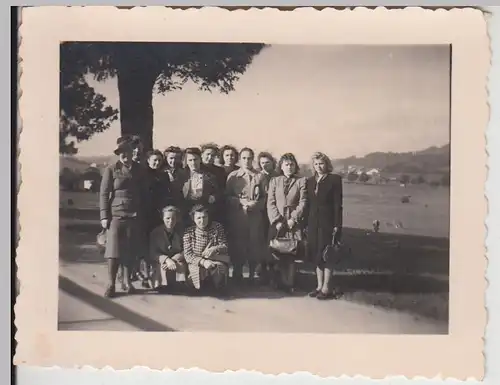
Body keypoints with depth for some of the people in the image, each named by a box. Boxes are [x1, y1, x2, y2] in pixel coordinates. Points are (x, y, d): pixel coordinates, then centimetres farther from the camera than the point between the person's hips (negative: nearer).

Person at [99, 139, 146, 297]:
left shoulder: (138, 170, 8)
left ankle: (127, 280, 20)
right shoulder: (111, 170, -1)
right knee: (114, 249, -3)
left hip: (135, 216, 3)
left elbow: (143, 193, 13)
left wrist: (143, 214, 8)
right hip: (116, 215, -3)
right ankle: (111, 284, 3)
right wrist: (104, 216, -9)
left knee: (130, 250, 7)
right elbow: (104, 194, -3)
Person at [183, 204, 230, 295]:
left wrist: (215, 249, -24)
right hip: (197, 263, -1)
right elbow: (188, 255, -10)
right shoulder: (189, 232, -2)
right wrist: (203, 262, -27)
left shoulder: (217, 227, 2)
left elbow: (225, 246, 0)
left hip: (216, 260, 1)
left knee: (220, 267, -32)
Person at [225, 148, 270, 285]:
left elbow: (264, 197, 5)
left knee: (254, 245, 1)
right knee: (237, 245, 2)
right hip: (237, 216, 0)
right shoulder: (233, 176, 6)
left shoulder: (259, 176, 6)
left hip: (255, 216, 0)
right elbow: (227, 196, 2)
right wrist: (241, 201, -12)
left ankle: (252, 276, 13)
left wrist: (256, 204, -13)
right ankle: (237, 276, 14)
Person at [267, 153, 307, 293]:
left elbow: (303, 203, -1)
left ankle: (289, 284, 3)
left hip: (294, 223, -1)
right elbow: (270, 203, 4)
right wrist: (277, 221, -6)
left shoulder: (301, 181, 6)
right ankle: (283, 283, 10)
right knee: (279, 254, 0)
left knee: (292, 253, -5)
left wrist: (293, 219, -10)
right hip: (277, 223, 2)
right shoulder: (274, 181, 11)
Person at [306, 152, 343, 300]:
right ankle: (319, 286, 17)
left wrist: (337, 225, -12)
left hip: (328, 222, -5)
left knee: (326, 255, -3)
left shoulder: (335, 179, -3)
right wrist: (306, 223, 5)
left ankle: (326, 288, 3)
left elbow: (338, 204, -7)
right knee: (316, 255, 8)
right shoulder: (310, 181, 12)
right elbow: (308, 203, 11)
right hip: (313, 222, 5)